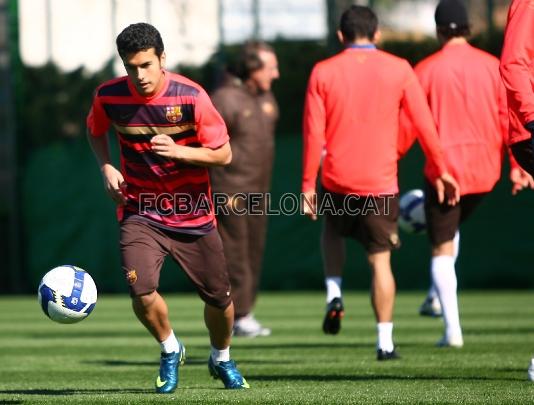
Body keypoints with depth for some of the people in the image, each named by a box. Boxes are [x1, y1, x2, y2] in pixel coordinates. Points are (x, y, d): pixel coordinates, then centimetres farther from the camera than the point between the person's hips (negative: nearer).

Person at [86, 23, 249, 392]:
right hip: (140, 211, 0)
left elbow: (224, 154, -11)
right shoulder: (109, 97, -9)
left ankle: (222, 360, 38)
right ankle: (170, 351, 8)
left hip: (193, 213, 0)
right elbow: (95, 131, 14)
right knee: (142, 290, -22)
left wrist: (178, 151, -27)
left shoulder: (191, 97, -16)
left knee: (219, 296, 6)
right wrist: (106, 167, -4)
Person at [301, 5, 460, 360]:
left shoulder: (323, 72, -1)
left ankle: (334, 294, 10)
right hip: (381, 183, -1)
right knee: (380, 260, 4)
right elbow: (425, 124, -1)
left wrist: (308, 184, 2)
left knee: (333, 232, 30)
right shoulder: (399, 70, -1)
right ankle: (385, 342, 1)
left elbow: (313, 134, -3)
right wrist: (440, 170, 9)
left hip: (336, 181, 1)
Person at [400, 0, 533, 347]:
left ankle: (453, 329, -6)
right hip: (485, 170, 3)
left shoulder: (426, 69, -6)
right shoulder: (492, 66, 0)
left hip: (445, 167, -3)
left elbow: (409, 123, -3)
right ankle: (437, 297, 21)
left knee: (442, 249, 4)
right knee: (451, 228, 30)